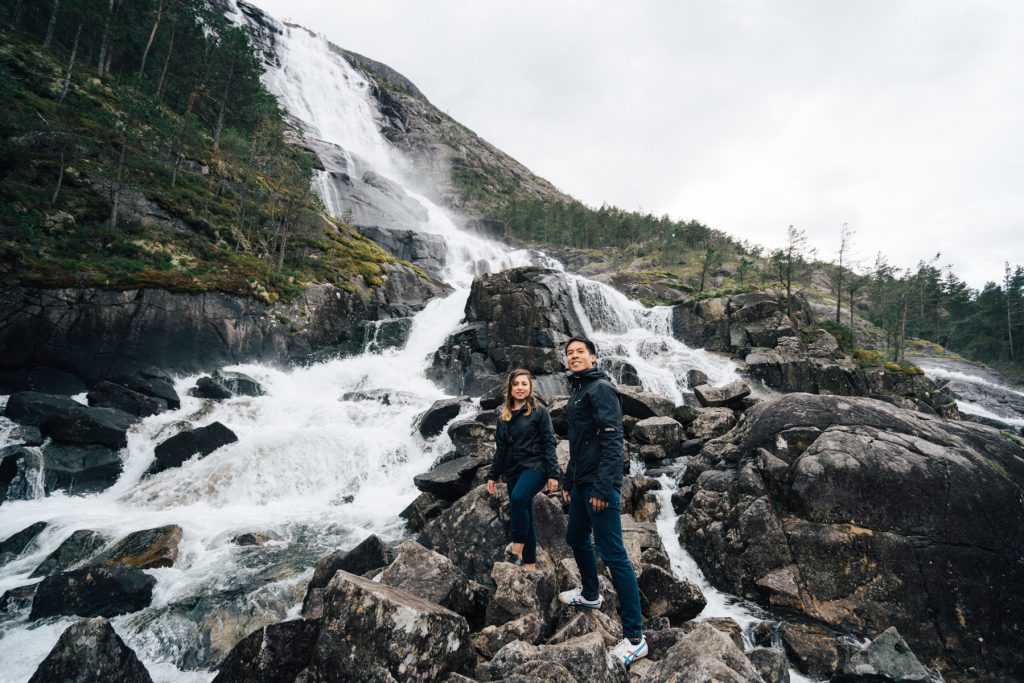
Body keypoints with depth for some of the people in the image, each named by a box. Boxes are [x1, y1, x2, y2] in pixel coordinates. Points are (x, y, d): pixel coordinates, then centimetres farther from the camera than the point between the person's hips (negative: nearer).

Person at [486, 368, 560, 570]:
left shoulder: (539, 411, -3)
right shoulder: (504, 415, 12)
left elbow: (549, 444, -7)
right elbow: (500, 449, 17)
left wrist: (553, 474, -13)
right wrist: (493, 476, 15)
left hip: (534, 466, -6)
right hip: (513, 470, 6)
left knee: (518, 498, -30)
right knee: (523, 517, 7)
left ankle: (517, 552, -21)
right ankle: (529, 563, 15)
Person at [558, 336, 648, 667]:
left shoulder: (601, 388, -12)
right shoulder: (577, 393, 16)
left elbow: (612, 439, -21)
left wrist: (603, 486, -26)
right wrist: (567, 481, 23)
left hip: (599, 485, -10)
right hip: (580, 483, 10)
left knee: (613, 555, -7)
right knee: (576, 538, 23)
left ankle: (634, 638, 2)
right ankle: (590, 594, 45)